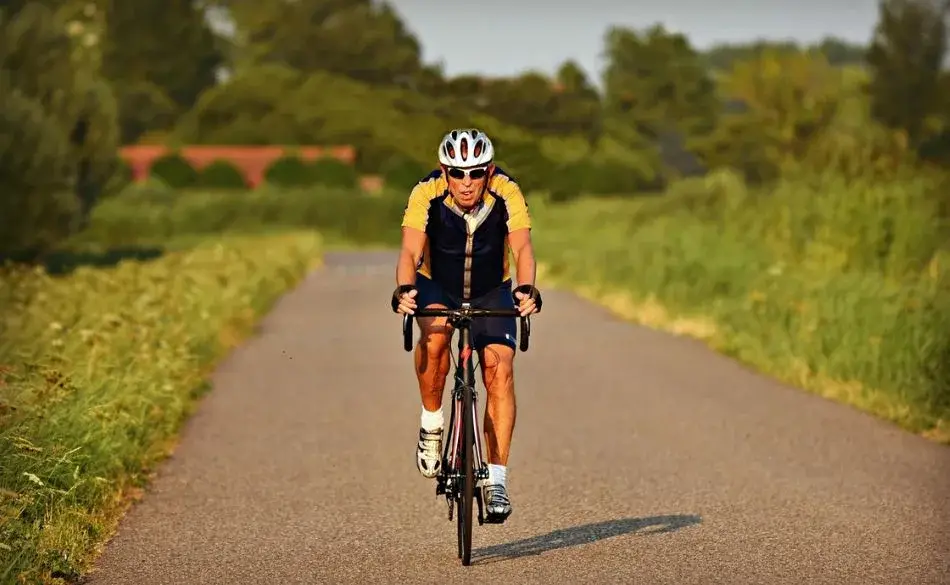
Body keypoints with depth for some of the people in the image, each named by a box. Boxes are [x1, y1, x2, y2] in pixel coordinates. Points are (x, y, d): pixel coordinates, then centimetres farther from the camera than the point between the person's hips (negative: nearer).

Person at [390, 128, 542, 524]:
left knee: (499, 370, -17)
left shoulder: (506, 194, -24)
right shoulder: (426, 194, -26)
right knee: (434, 335, -33)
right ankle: (431, 423, -10)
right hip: (438, 287, -1)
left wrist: (527, 289, -50)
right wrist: (404, 289, -53)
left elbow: (522, 248, -32)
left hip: (491, 292, 1)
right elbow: (411, 251, -33)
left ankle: (496, 480, -13)